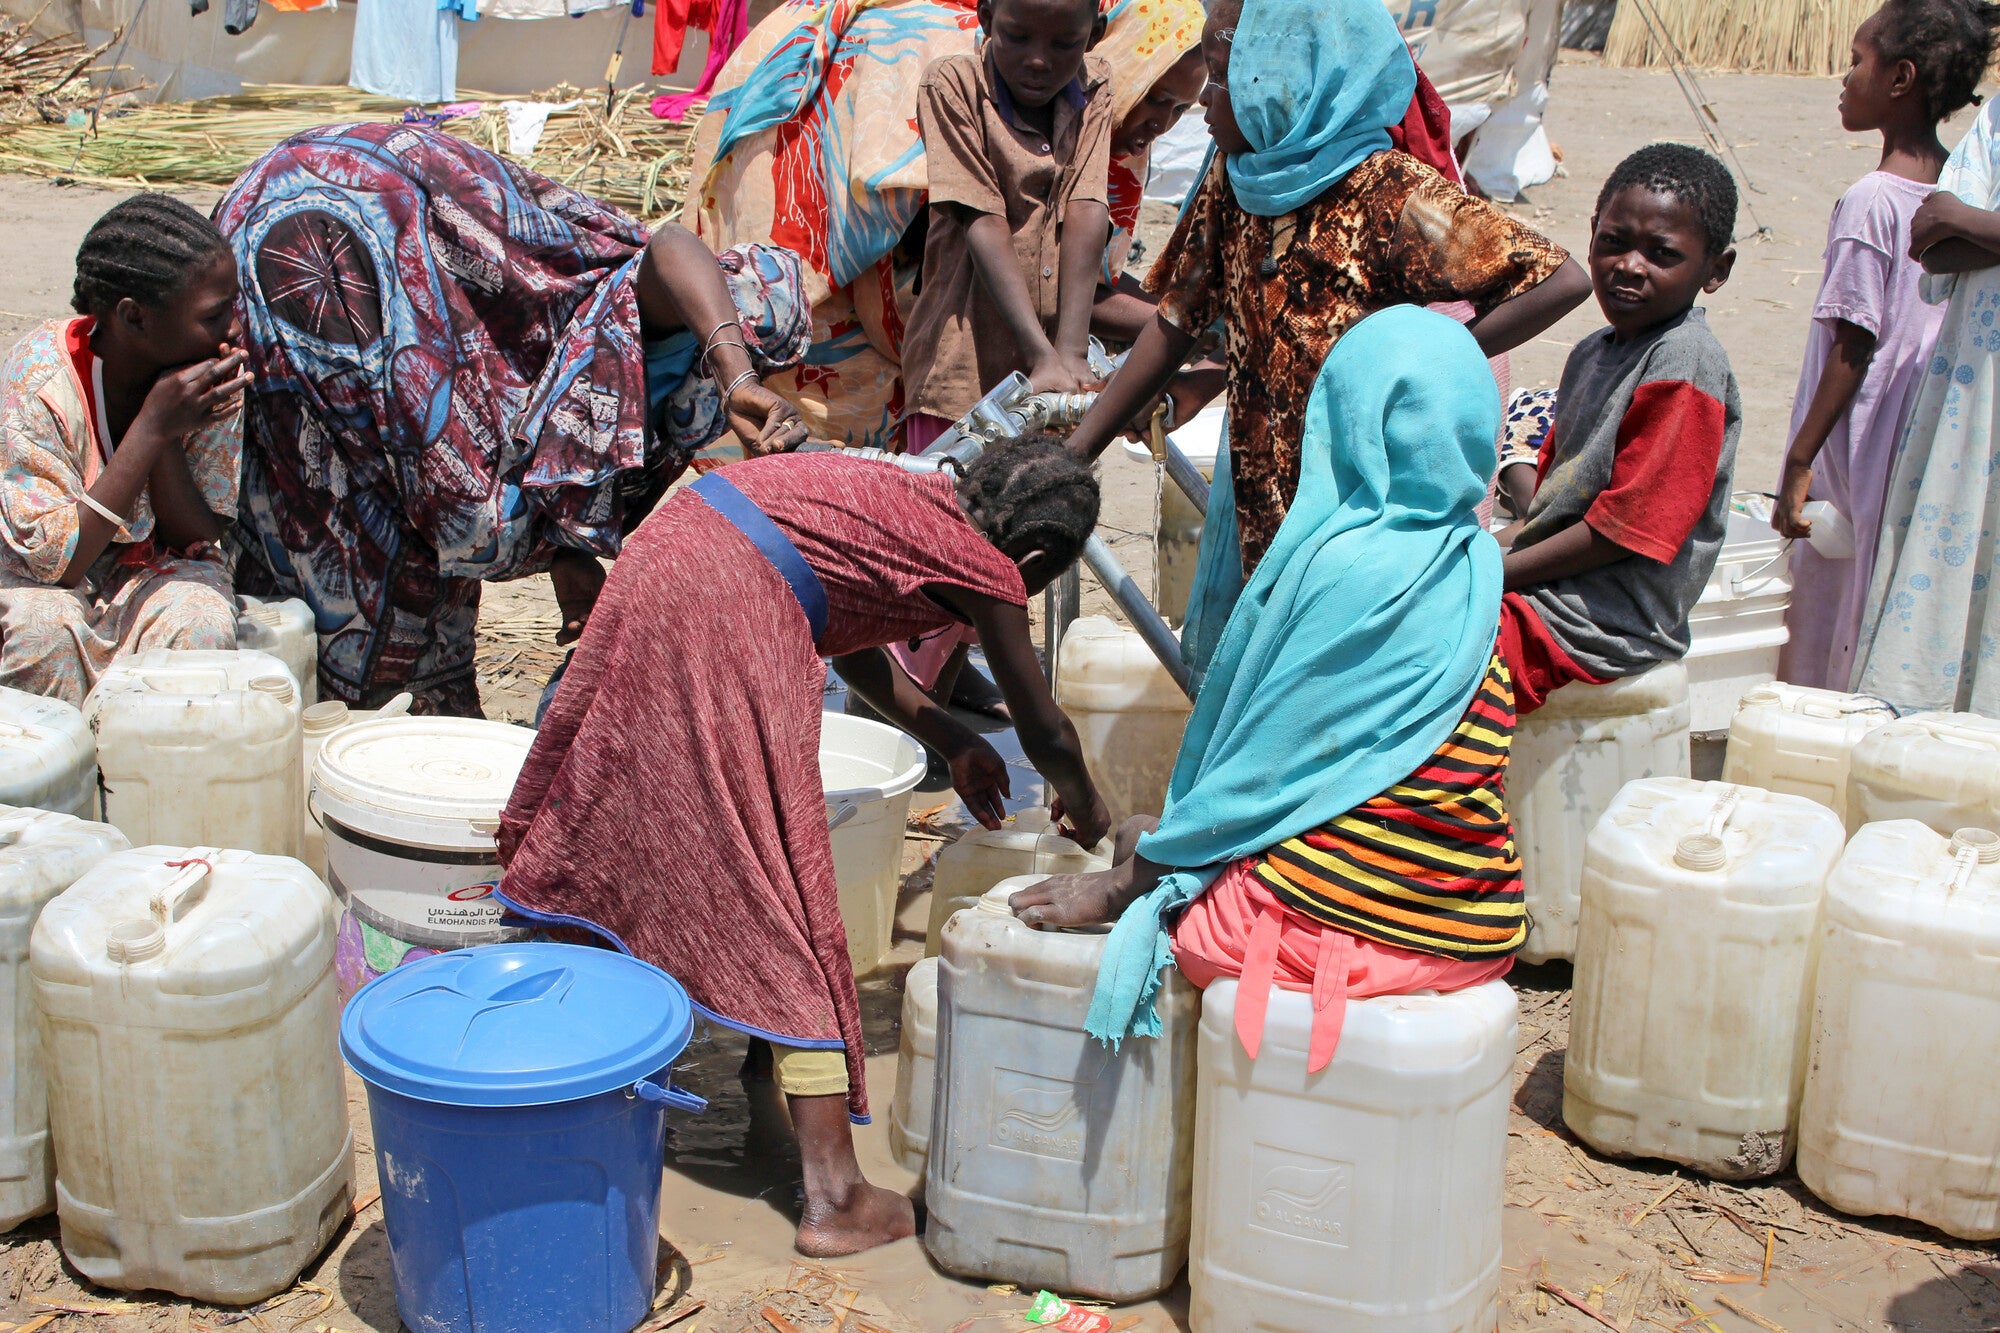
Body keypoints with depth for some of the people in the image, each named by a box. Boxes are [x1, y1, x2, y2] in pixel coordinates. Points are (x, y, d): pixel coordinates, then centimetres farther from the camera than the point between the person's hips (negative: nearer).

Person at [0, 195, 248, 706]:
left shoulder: (215, 373, -17)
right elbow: (54, 562, -29)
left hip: (161, 564, 2)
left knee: (200, 625, -29)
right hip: (44, 575, -2)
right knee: (44, 629, -34)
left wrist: (168, 435, -32)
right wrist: (152, 428, -35)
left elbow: (194, 537, -14)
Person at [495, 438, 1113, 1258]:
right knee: (786, 897, -3)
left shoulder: (914, 502, 24)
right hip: (730, 612, -9)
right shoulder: (986, 573, 5)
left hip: (662, 552, 9)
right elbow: (1045, 734, 16)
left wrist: (950, 742, 39)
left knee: (592, 806, 21)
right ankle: (834, 1198, 5)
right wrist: (1087, 814, 36)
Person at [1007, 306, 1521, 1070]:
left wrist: (1122, 884, -1)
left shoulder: (1350, 564, -18)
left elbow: (1270, 765, -13)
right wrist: (1166, 840, 16)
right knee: (1153, 837, 22)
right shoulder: (1470, 564, 5)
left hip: (1347, 919, -7)